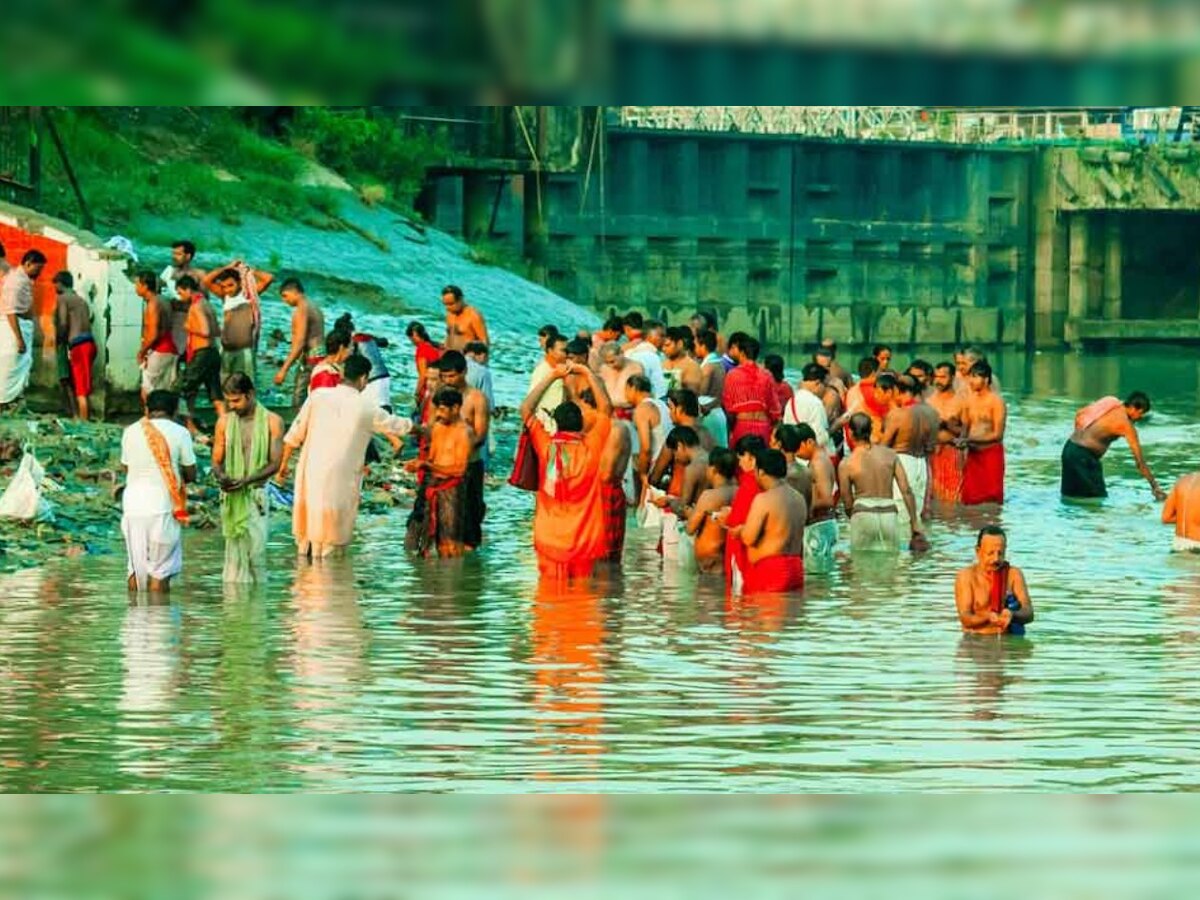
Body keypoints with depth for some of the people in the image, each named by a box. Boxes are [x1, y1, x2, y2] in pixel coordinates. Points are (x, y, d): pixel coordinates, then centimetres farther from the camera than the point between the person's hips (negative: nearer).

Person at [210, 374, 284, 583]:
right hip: (231, 496, 2)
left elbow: (275, 463, -3)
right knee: (234, 551, -2)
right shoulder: (224, 422, 8)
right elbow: (217, 460, 12)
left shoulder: (271, 422, 0)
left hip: (257, 494, -2)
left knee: (257, 551, -6)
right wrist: (221, 476, -12)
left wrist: (246, 480, -16)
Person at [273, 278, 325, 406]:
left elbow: (300, 343, -19)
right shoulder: (314, 307, 17)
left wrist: (284, 369, -21)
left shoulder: (301, 310, -12)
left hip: (308, 361, -10)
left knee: (298, 404, -11)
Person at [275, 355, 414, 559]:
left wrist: (283, 466, 15)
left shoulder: (318, 396, 1)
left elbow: (294, 435, 3)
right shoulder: (365, 409, -3)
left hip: (309, 478, 3)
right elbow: (399, 426, 13)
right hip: (340, 484, -3)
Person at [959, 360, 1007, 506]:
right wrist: (962, 440, -7)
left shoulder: (996, 402, -10)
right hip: (973, 454, 6)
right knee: (970, 499, 1)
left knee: (991, 500, -4)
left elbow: (997, 435, -14)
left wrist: (971, 440, -19)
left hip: (991, 453, -6)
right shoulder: (969, 401, 9)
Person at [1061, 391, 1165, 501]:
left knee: (1070, 496, 14)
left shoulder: (1110, 404, 10)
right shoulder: (1126, 425, -12)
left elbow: (1080, 414, 20)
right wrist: (1155, 488, -7)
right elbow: (1140, 461, -11)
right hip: (1083, 455, -9)